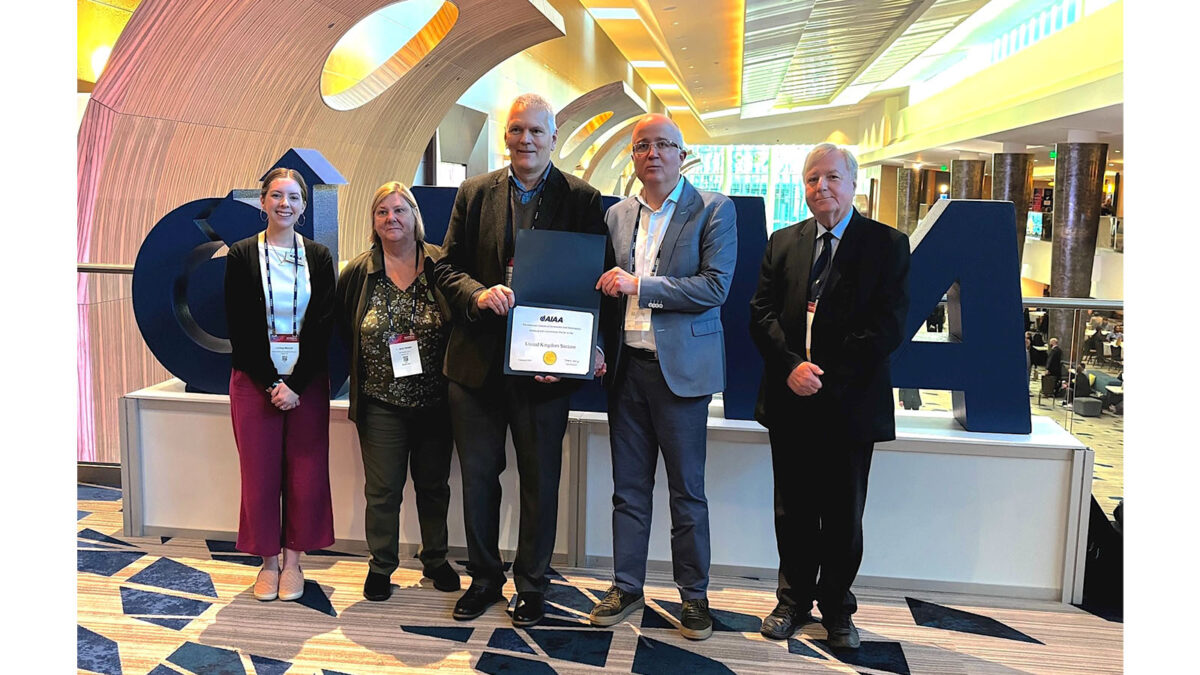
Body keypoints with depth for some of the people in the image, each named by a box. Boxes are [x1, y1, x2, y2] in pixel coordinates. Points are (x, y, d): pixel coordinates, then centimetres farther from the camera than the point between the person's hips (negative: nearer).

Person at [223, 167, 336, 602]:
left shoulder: (319, 257, 4)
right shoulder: (241, 256, 1)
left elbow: (323, 326, -2)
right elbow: (239, 328, -3)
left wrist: (296, 384, -10)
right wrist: (270, 383, -10)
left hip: (307, 381, 1)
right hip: (254, 381, -1)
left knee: (306, 472, 2)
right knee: (260, 472, 3)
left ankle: (293, 561, 17)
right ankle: (268, 561, 17)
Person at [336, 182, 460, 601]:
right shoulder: (359, 272, 1)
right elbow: (340, 328, 11)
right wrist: (361, 370, 7)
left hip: (435, 399, 0)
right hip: (381, 402, 0)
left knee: (434, 484, 13)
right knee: (383, 489, 5)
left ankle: (435, 560, 31)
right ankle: (381, 565, 23)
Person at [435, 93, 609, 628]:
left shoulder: (581, 199, -1)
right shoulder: (474, 194, 6)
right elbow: (448, 266, 5)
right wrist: (478, 293, -17)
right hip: (477, 362, 2)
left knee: (540, 481, 10)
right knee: (477, 476, 13)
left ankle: (531, 585, 28)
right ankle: (484, 578, 32)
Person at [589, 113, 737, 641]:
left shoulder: (714, 210, -2)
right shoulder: (617, 215, 12)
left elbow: (715, 287, -12)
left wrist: (638, 285, -14)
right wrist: (598, 346, 0)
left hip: (680, 367, -4)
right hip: (626, 365, 4)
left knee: (686, 490, 5)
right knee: (628, 486, 11)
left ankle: (694, 595, 19)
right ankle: (626, 587, 24)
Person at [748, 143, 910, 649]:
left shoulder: (887, 244, 0)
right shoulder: (782, 243, 10)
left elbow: (888, 324, -10)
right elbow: (761, 313, 3)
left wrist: (827, 377, -15)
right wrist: (790, 365, -14)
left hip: (850, 404, -2)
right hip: (790, 401, 3)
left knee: (844, 515, 9)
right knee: (793, 510, 13)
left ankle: (836, 607, 28)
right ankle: (794, 601, 30)